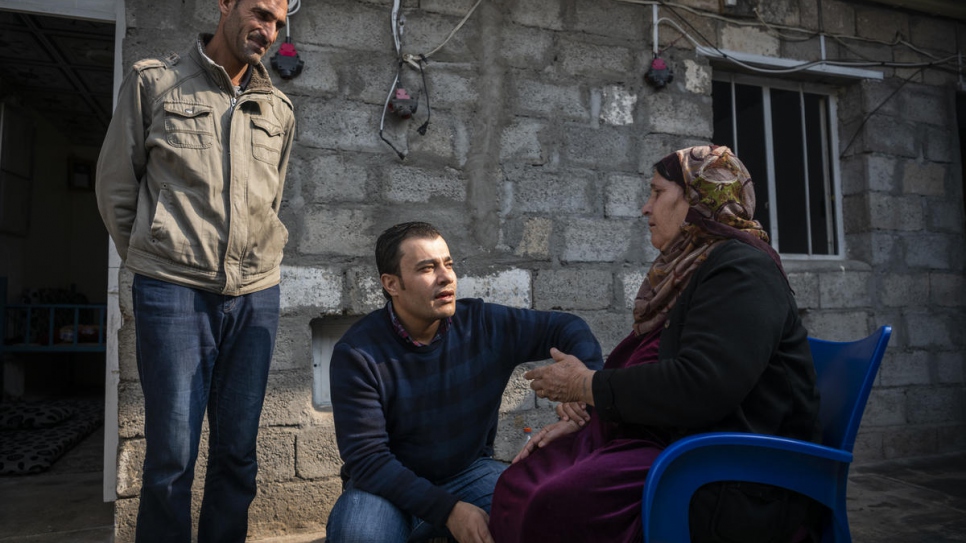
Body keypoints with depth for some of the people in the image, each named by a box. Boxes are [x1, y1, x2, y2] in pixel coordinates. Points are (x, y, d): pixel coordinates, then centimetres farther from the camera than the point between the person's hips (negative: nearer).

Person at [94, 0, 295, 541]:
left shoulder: (279, 110, 14)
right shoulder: (154, 82, 5)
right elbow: (116, 186, 8)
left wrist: (256, 264, 14)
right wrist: (153, 259, 8)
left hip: (256, 297, 3)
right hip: (174, 293, -3)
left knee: (238, 451, 8)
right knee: (172, 455, 0)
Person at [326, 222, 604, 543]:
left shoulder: (485, 325, -10)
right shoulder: (356, 355, -17)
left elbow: (568, 328, -2)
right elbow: (367, 459, -19)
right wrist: (448, 510, -29)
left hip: (469, 472, 2)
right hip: (389, 485, -1)